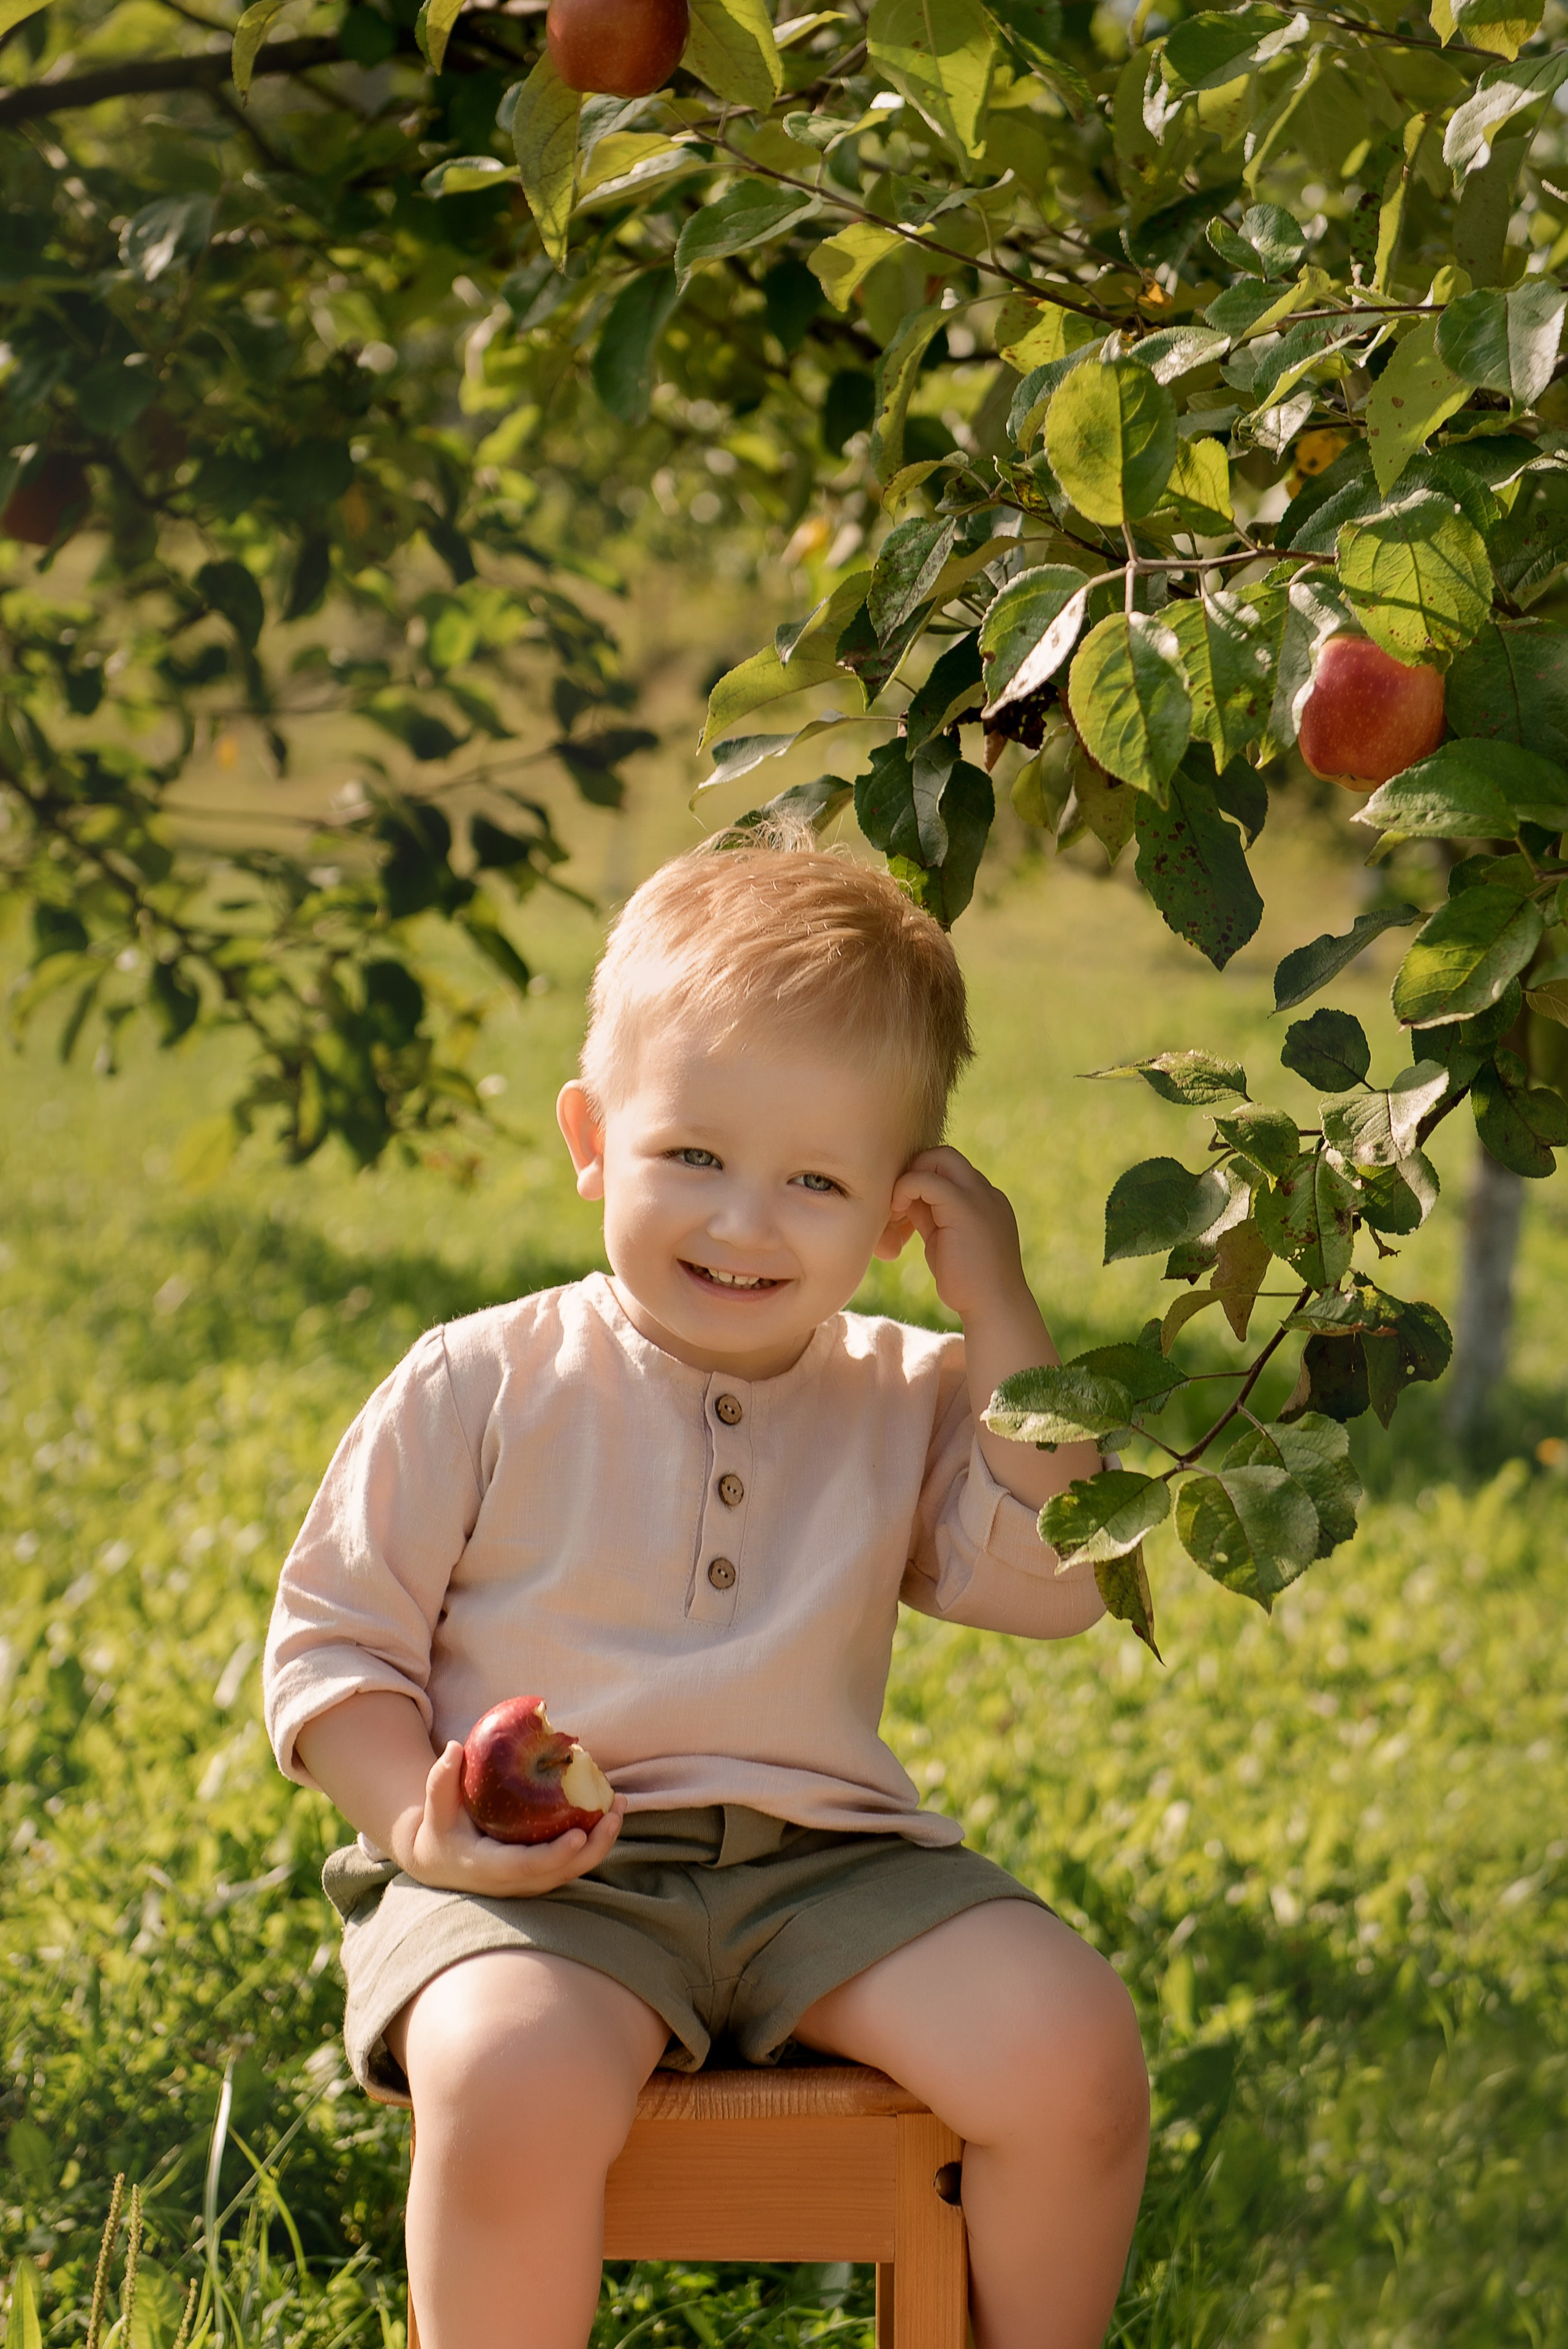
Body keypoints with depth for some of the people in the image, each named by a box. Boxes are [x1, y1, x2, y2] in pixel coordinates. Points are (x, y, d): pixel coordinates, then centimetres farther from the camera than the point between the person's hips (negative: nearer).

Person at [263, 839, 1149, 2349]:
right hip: (541, 1879, -3)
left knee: (1075, 2049, -19)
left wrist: (1000, 1316, -6)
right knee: (512, 2082, -35)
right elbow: (331, 1639, 4)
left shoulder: (907, 1407, 9)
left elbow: (1055, 1583, -5)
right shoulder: (477, 1391, 1)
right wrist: (419, 1823, -15)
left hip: (829, 1861, 3)